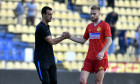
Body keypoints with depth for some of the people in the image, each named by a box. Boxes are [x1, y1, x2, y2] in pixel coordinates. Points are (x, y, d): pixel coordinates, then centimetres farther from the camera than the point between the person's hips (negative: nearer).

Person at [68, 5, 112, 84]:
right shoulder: (89, 26, 14)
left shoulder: (105, 25, -4)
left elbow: (109, 41, -14)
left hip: (100, 58, -5)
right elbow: (83, 40, 22)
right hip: (89, 58, 5)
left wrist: (102, 52, -28)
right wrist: (70, 37, 13)